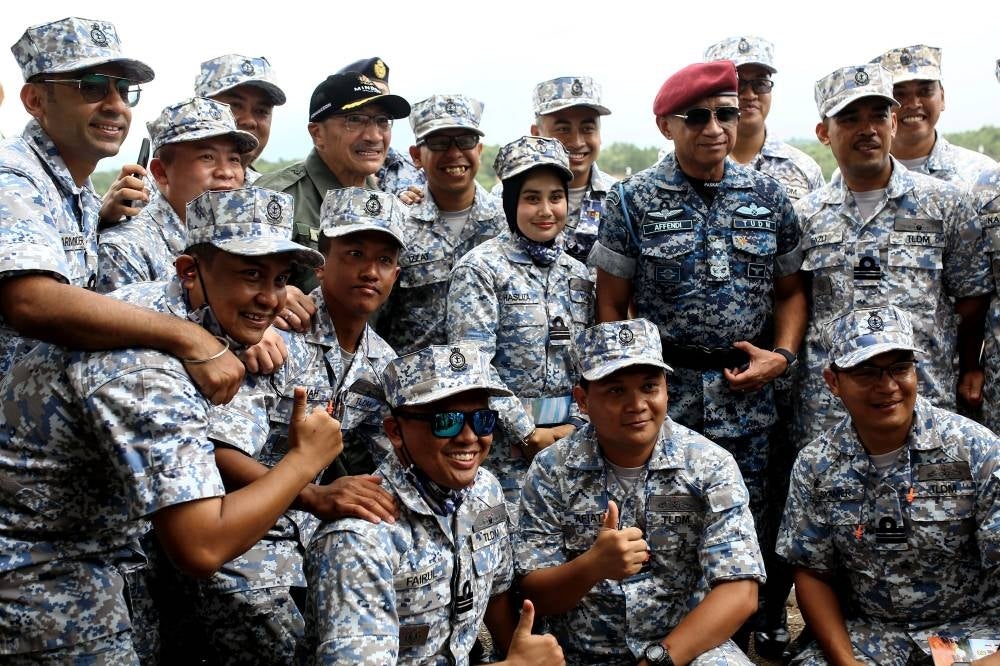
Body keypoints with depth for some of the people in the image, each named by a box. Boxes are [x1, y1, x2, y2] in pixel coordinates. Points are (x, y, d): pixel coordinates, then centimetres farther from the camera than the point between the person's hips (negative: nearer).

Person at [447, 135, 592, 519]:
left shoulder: (576, 273, 11)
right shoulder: (480, 269, -7)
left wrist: (577, 426, -4)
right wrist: (527, 433, -13)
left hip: (570, 440, 6)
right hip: (503, 446, -5)